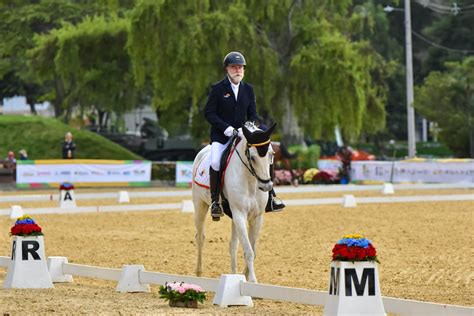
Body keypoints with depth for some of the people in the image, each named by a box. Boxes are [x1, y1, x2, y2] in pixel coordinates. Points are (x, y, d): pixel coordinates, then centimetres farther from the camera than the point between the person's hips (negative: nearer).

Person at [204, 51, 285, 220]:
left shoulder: (248, 89, 9)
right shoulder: (217, 89, -4)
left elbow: (252, 114, 11)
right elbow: (209, 113, -7)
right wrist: (227, 128, -18)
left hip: (242, 135, 4)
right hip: (220, 136, -4)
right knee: (216, 162, -31)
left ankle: (270, 198, -1)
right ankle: (215, 201, -15)